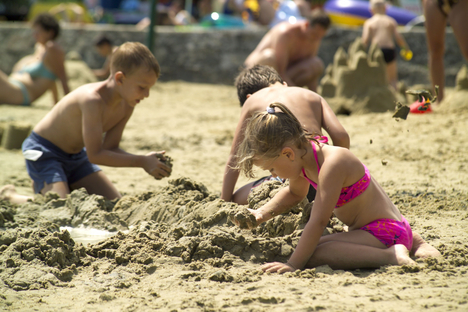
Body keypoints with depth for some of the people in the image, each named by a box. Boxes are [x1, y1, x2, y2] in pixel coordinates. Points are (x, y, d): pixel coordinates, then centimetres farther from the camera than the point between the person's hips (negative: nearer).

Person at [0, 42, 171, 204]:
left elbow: (110, 148, -3)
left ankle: (44, 185, 21)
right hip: (44, 152, -9)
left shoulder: (126, 107, -7)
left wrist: (145, 160, -19)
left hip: (76, 155, 9)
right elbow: (95, 155, -33)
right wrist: (140, 161, -31)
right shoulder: (93, 100, -34)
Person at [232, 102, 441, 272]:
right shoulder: (304, 155, 4)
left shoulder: (332, 164, -25)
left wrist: (293, 264, -29)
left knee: (313, 255, -30)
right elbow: (294, 194, 26)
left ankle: (390, 256, -22)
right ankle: (412, 242, 29)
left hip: (384, 233, -10)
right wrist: (264, 213, 11)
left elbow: (318, 222, -29)